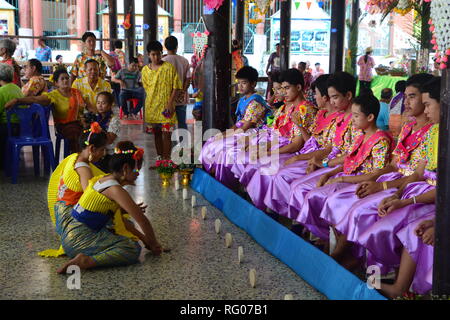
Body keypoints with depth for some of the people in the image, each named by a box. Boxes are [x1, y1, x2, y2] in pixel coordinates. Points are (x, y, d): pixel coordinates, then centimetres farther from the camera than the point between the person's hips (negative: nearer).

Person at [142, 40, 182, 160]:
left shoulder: (169, 67, -6)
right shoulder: (145, 70, 5)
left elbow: (176, 87, -6)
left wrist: (170, 103, -13)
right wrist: (152, 100, 7)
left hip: (166, 107, -4)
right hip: (151, 107, 4)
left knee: (166, 134, -6)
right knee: (157, 134, 13)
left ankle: (166, 159, -1)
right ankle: (159, 158, 24)